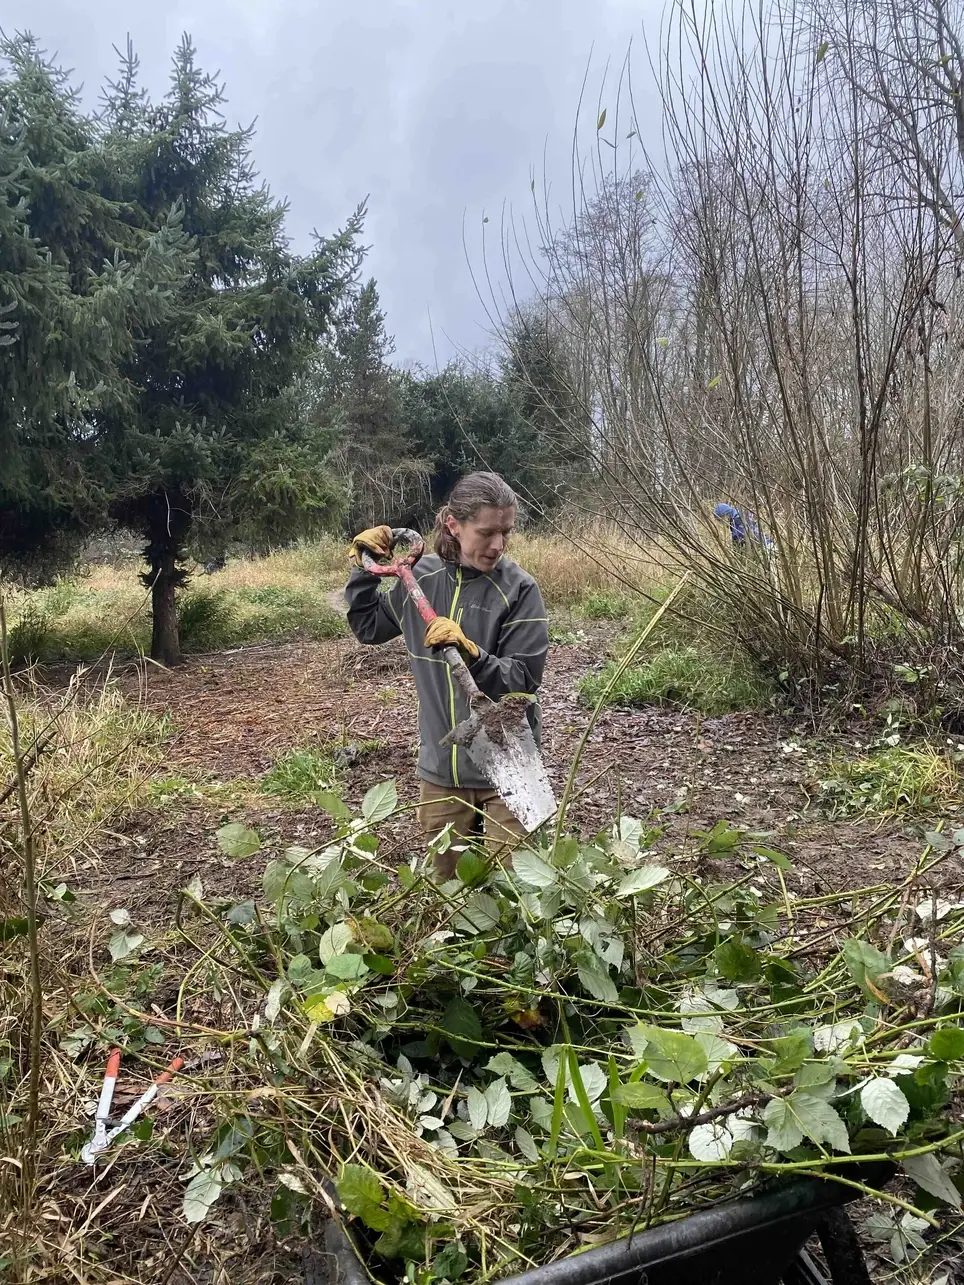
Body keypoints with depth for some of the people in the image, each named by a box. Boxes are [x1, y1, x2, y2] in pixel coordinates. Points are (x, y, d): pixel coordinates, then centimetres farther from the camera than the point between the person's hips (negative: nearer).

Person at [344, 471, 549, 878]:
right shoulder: (422, 576, -1)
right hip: (440, 767, 4)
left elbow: (523, 680, -16)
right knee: (448, 882, 18)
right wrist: (363, 568, 4)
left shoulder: (519, 589, -13)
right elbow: (368, 627, 15)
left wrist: (469, 651, -30)